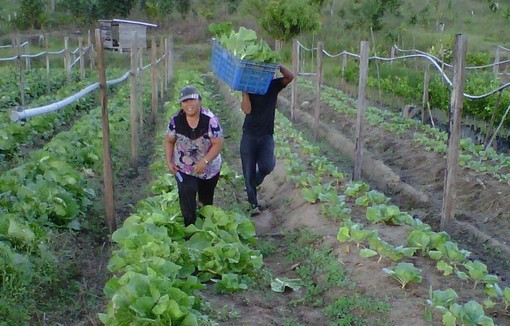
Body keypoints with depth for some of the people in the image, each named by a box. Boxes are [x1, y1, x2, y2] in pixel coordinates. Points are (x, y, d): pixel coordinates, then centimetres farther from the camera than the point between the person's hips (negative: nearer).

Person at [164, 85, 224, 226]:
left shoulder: (210, 119, -23)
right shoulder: (176, 120, -14)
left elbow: (218, 143, -22)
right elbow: (169, 141, -1)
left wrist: (204, 161, -30)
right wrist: (169, 161, -9)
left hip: (209, 167, 0)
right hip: (184, 167, 0)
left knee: (207, 198, 21)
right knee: (186, 194, -18)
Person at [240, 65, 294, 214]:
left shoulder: (273, 85, 1)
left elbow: (290, 76, -17)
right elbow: (247, 109, -18)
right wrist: (245, 89, -19)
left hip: (267, 136, 0)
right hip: (249, 136, 0)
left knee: (267, 166, -20)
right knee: (249, 172, 4)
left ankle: (257, 178, 18)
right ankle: (253, 203, 22)